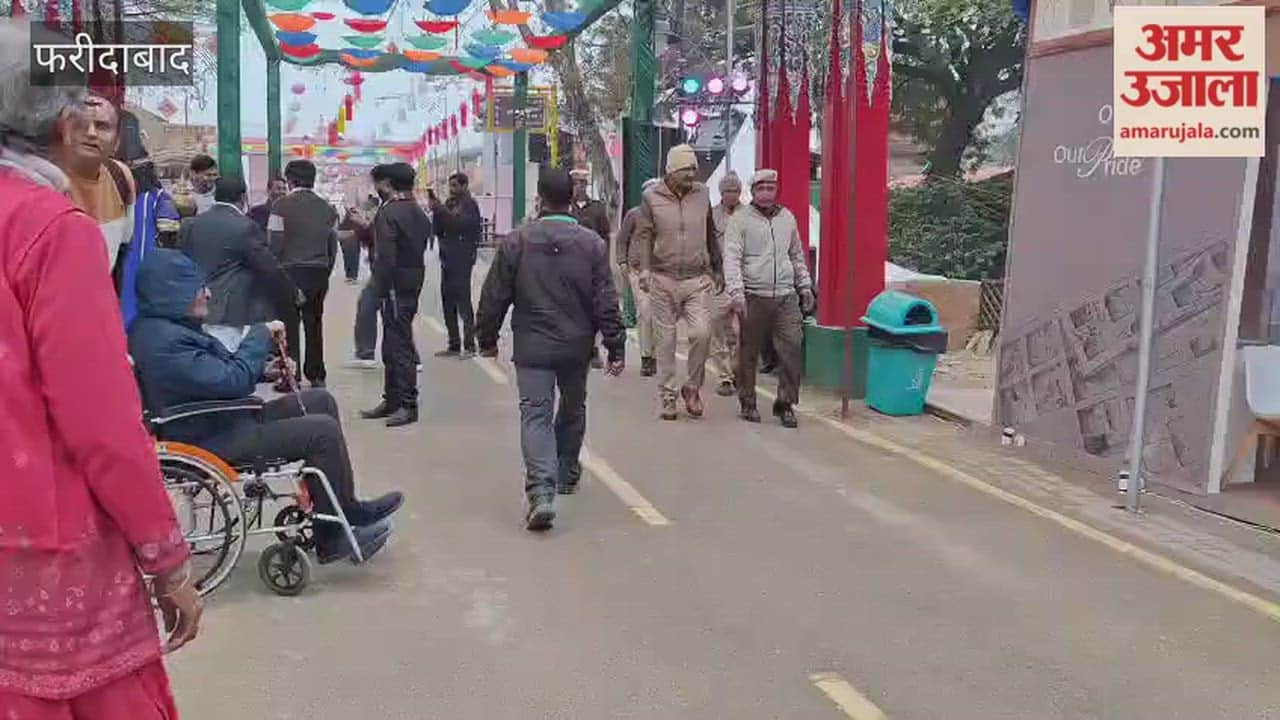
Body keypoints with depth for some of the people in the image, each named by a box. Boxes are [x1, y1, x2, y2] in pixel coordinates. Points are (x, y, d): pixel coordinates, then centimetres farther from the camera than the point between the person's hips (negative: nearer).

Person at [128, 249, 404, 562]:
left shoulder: (166, 328, 9)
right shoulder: (164, 342, -26)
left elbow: (219, 369, 17)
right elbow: (232, 381, -27)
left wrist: (266, 368, 1)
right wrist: (261, 335, -14)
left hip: (220, 421, 11)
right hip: (209, 442, -11)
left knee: (321, 401, 10)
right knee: (323, 432, -16)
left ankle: (346, 509, 14)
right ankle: (332, 538, -2)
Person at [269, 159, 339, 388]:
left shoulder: (282, 206, -7)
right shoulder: (327, 208, 8)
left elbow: (274, 244, -9)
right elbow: (333, 245, 11)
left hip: (290, 271, -5)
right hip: (319, 272, 5)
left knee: (289, 325, 0)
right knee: (314, 323, 13)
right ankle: (316, 376, 18)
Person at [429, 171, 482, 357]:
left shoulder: (469, 204, -4)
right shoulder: (449, 203, 16)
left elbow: (461, 223, -20)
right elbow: (438, 230, 12)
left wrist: (441, 210, -17)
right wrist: (435, 211, -2)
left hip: (461, 260, -8)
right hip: (447, 259, 8)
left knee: (463, 301, -8)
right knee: (448, 303, 9)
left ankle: (469, 346, -5)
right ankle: (454, 345, 15)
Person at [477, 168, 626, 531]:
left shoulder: (516, 241, -6)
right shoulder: (591, 243, -4)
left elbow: (494, 296, -2)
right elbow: (606, 302, -4)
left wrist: (488, 338, 12)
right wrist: (616, 347, 2)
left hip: (532, 346, -2)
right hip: (577, 346, 2)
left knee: (535, 413, -2)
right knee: (573, 409, 22)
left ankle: (541, 490, -20)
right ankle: (567, 474, 39)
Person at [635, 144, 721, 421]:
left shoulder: (702, 194, 9)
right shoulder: (652, 198, 1)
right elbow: (644, 235, -2)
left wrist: (717, 269, 19)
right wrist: (644, 269, -14)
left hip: (697, 279, 1)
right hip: (663, 279, -1)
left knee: (701, 332, -14)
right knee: (665, 340, 4)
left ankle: (692, 387, 8)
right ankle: (667, 396, 15)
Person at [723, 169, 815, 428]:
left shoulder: (787, 218, 16)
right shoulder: (740, 219, 1)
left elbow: (797, 256, 25)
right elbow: (732, 258, -7)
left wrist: (805, 287, 21)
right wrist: (736, 291, -19)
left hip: (786, 296, 3)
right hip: (754, 297, -3)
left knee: (792, 349, -6)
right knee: (749, 353, 4)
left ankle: (785, 403, 5)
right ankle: (748, 402, 18)